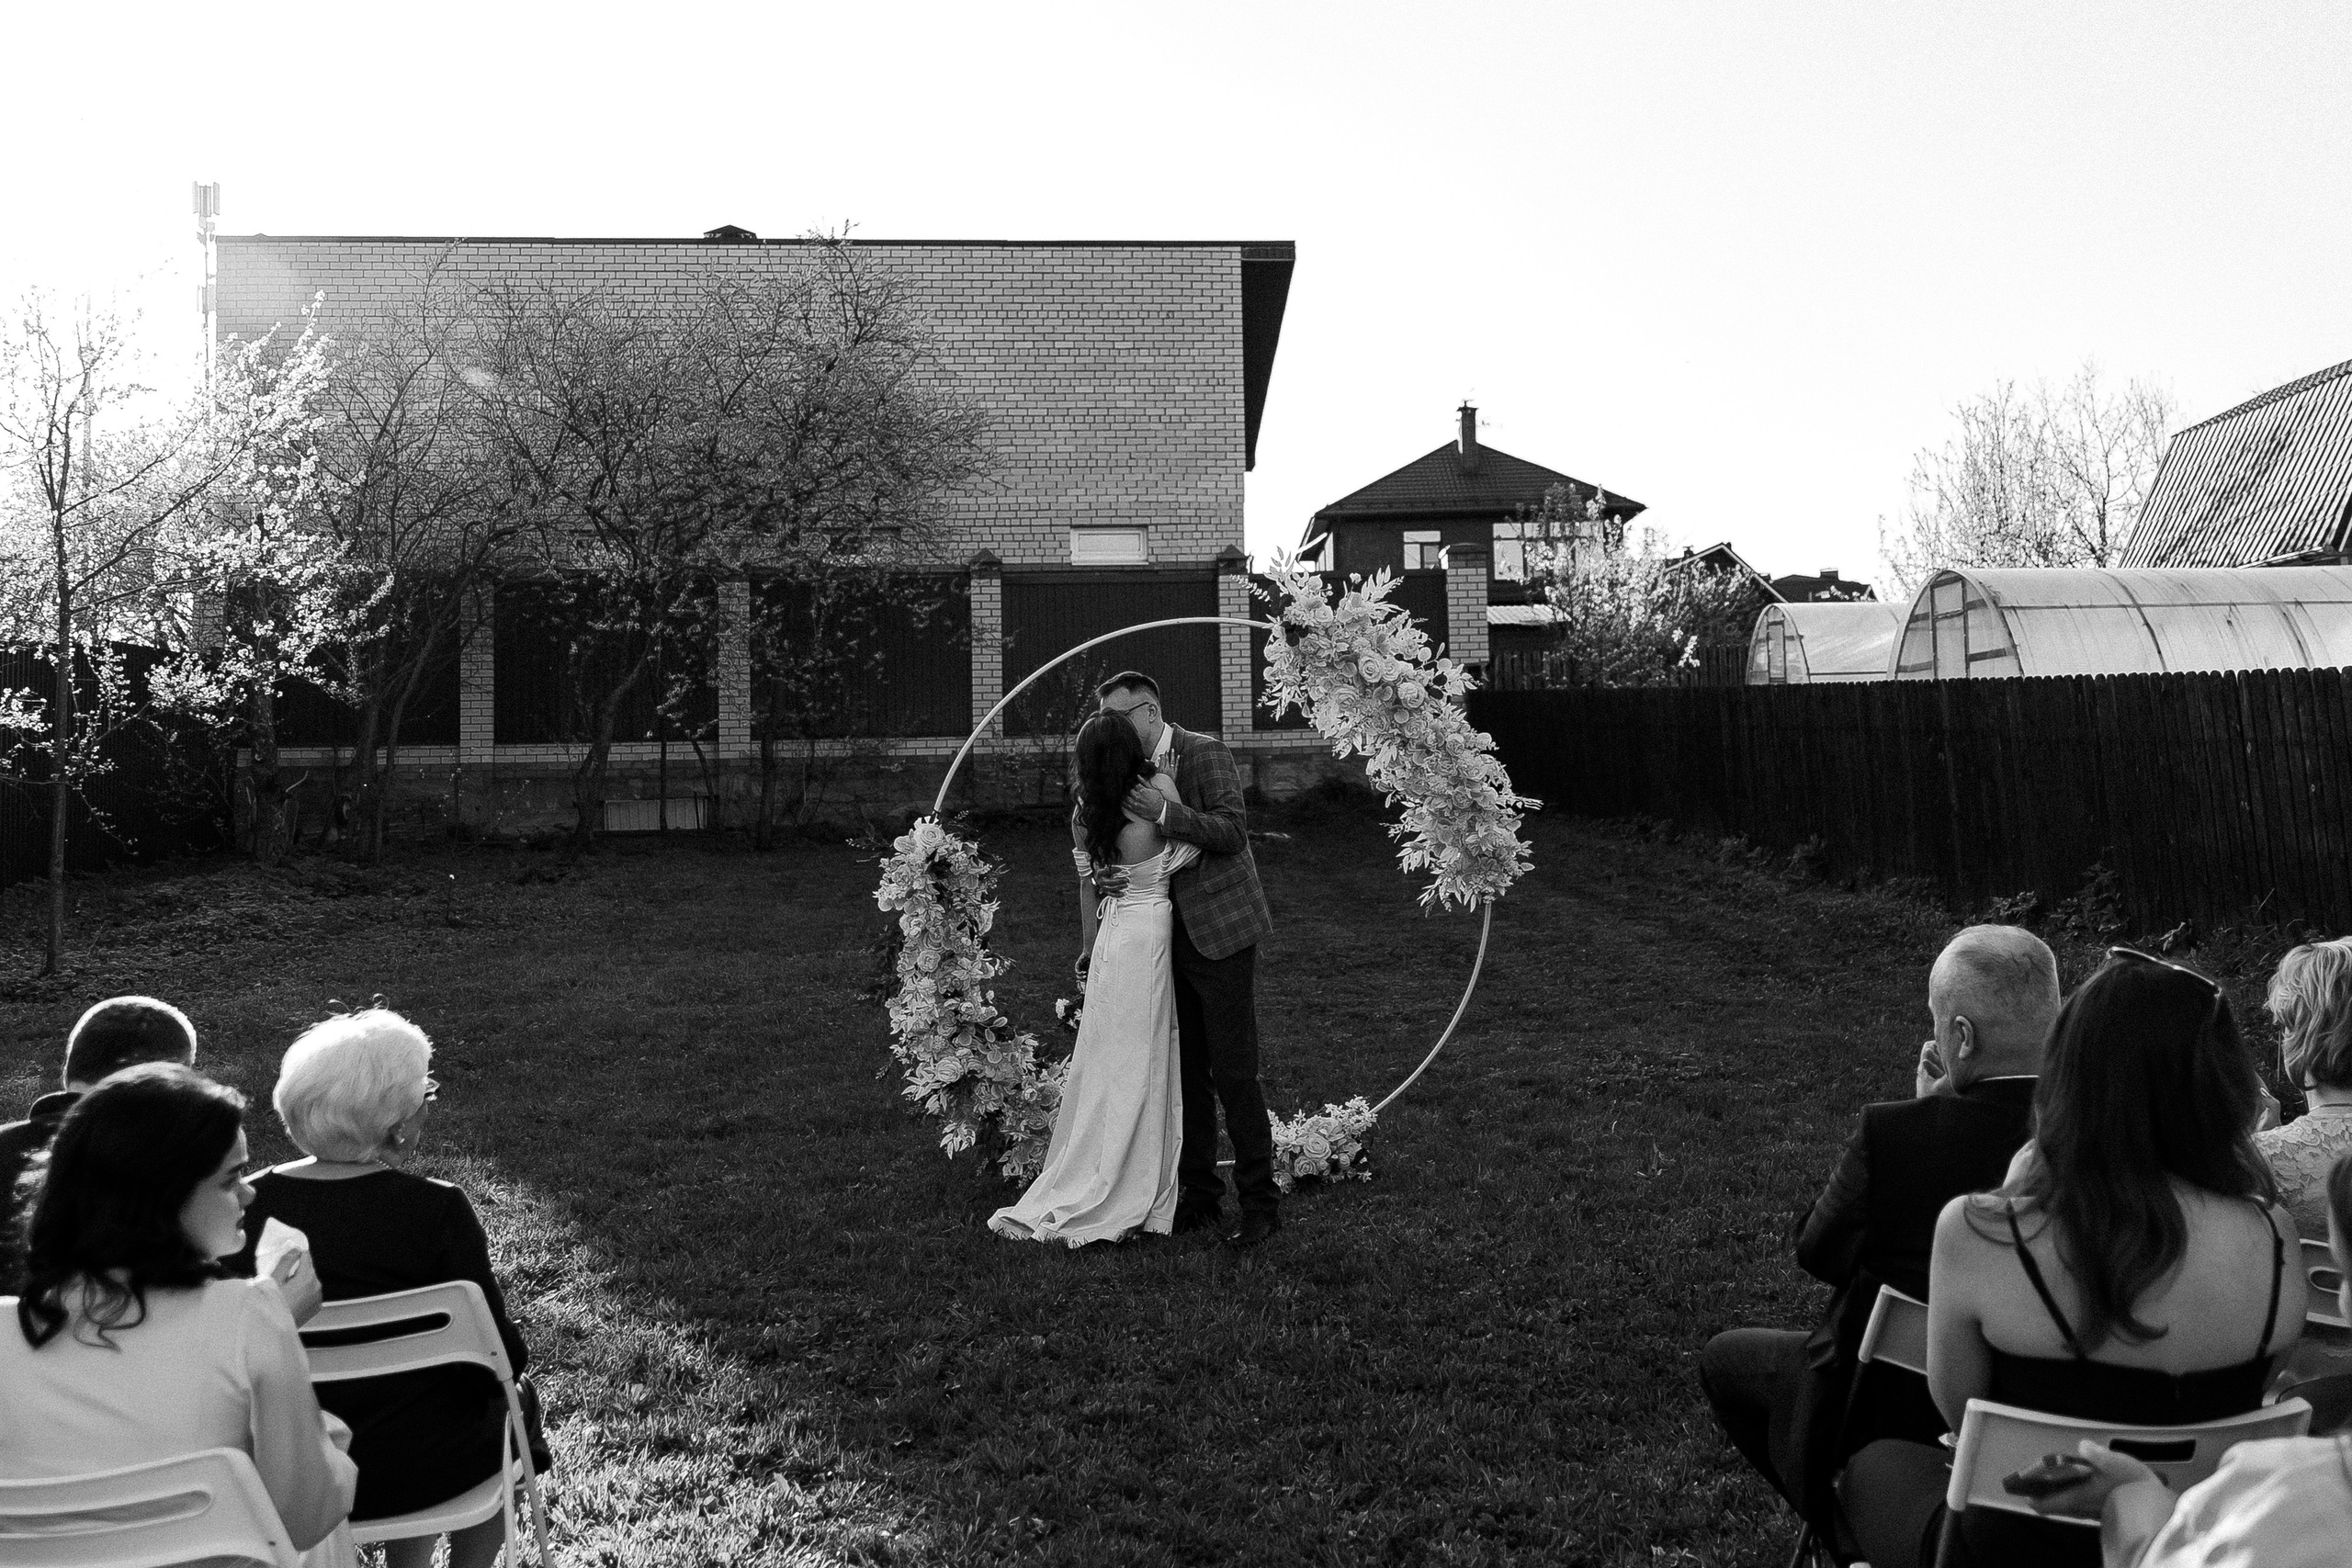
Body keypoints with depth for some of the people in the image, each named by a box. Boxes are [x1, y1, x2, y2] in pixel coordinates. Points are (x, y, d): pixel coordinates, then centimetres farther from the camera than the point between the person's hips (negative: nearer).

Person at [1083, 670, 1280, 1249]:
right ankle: (1200, 1200, 20)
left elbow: (1233, 831, -16)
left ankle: (1261, 1205, 5)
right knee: (1185, 1074, 10)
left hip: (1218, 932, -7)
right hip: (1169, 938, 7)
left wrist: (1165, 812, -26)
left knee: (1233, 1074, -5)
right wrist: (1101, 878, -6)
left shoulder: (1205, 752, -7)